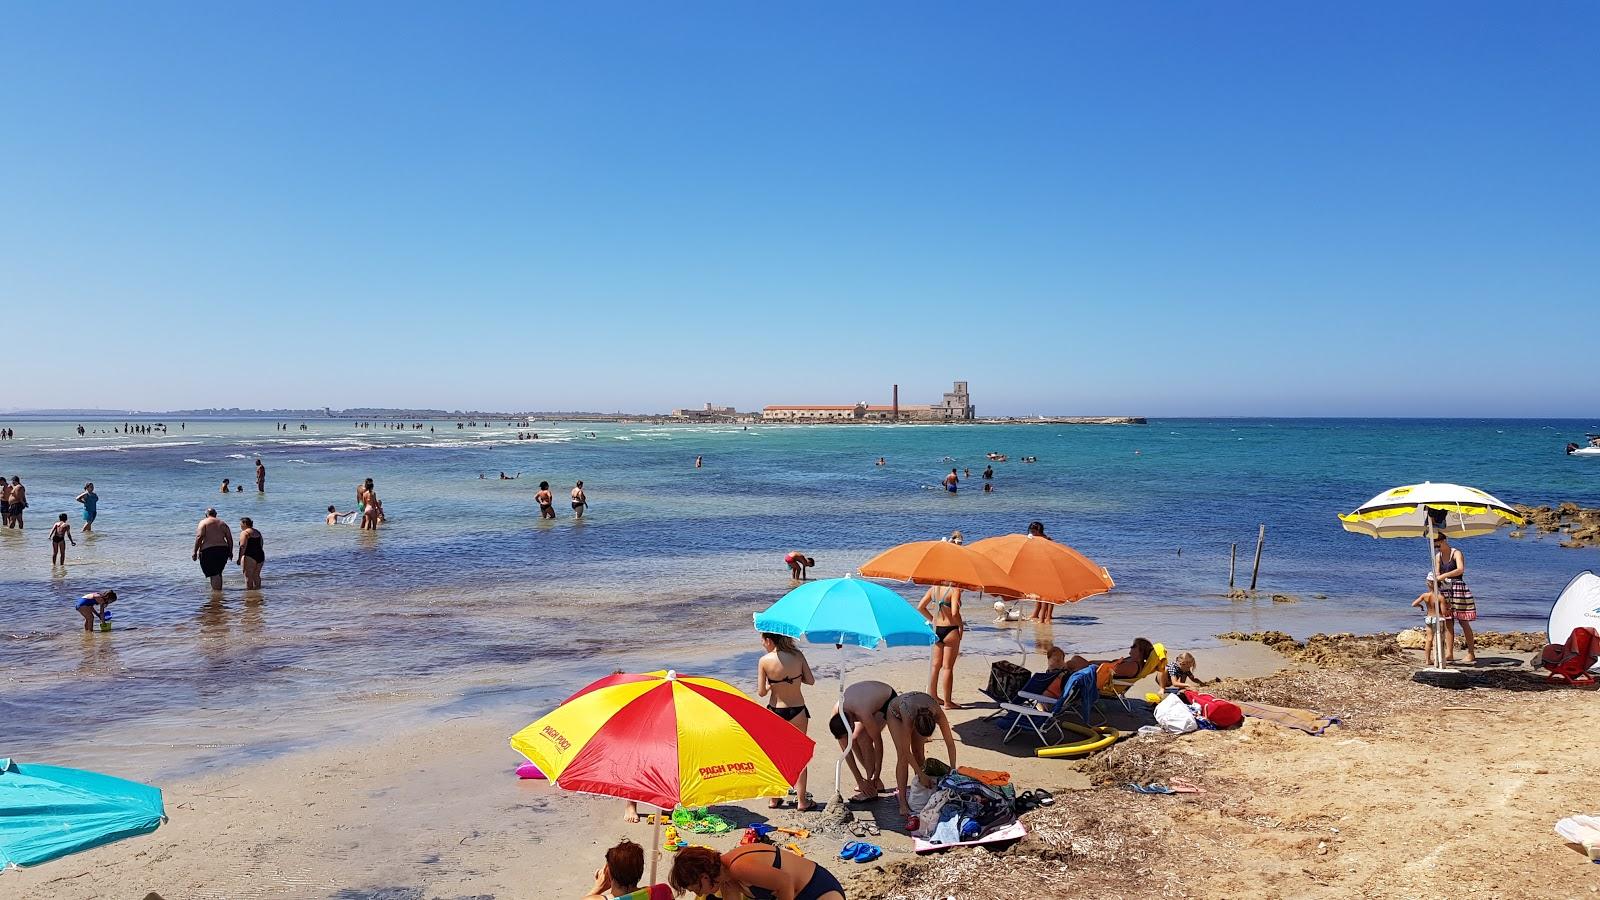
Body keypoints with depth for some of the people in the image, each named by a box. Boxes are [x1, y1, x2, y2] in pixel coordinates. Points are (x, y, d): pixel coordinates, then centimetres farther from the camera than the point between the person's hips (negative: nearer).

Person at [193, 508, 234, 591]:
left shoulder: (203, 522, 2)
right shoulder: (222, 523, 15)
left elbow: (199, 537, -10)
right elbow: (229, 538, 9)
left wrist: (195, 552, -9)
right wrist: (230, 551, 16)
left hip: (208, 550, -4)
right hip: (223, 550, 5)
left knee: (214, 574, -6)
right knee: (218, 573, 18)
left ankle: (216, 591, -13)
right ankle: (219, 590, 20)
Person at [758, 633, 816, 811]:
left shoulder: (765, 661, -13)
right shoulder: (798, 655, -9)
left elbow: (761, 692, -11)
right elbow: (811, 680, -5)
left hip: (775, 711, 0)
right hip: (797, 711, 0)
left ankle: (774, 799, 25)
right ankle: (801, 801, 15)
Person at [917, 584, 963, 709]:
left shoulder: (934, 588, 3)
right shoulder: (955, 590, -17)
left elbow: (920, 607, 6)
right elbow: (955, 613, -25)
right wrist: (961, 625, -7)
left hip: (936, 629, 6)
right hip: (950, 630, -6)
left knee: (936, 665, 18)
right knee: (948, 667, 1)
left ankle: (932, 696, 26)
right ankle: (947, 702, 8)